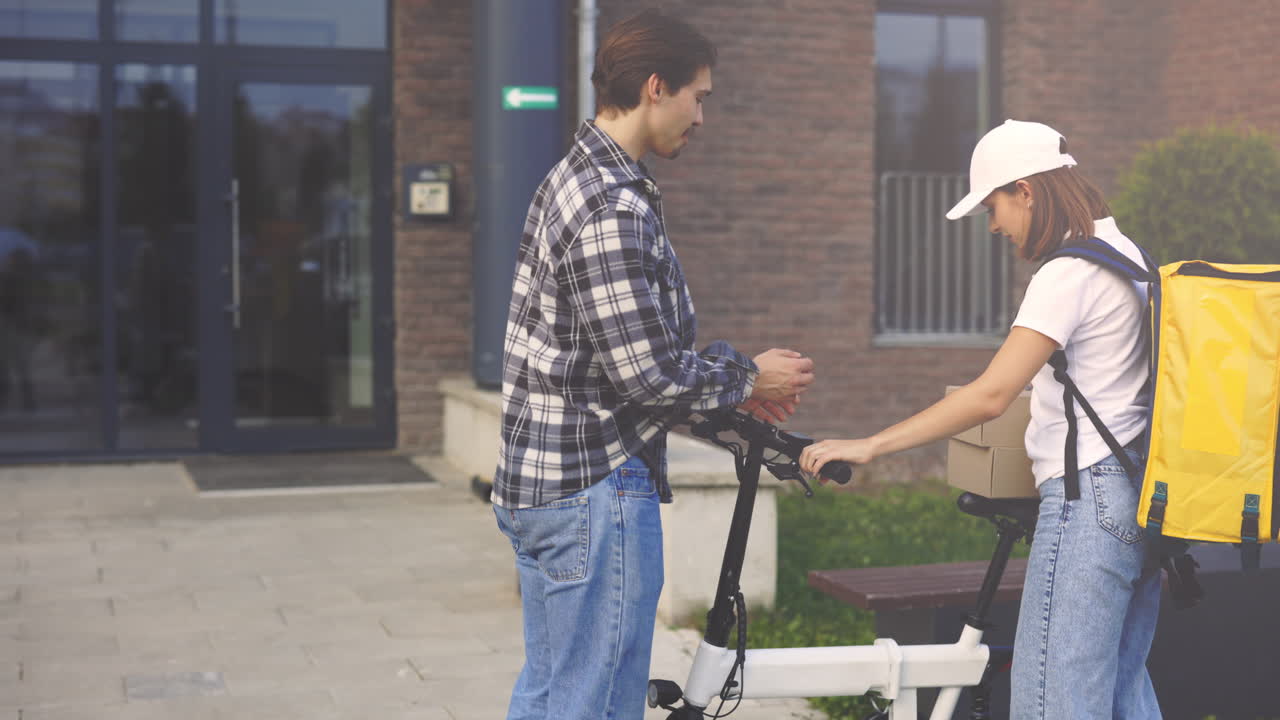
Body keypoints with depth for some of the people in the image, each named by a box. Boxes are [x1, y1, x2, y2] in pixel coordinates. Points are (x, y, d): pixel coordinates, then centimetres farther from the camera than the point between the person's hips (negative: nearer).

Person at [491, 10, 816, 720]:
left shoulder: (573, 178, 12)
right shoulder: (614, 209, -21)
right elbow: (649, 376, -22)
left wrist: (729, 371, 12)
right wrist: (748, 376, -5)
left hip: (537, 485, 10)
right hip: (596, 488, -10)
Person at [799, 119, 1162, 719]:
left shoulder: (1067, 274, -15)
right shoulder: (1128, 254, 15)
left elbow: (990, 395, -23)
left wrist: (868, 446, -22)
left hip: (1088, 496, -10)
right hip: (1141, 492, 10)